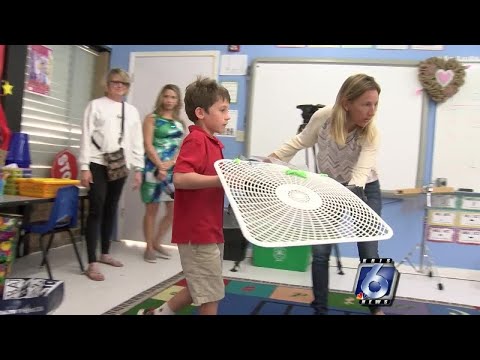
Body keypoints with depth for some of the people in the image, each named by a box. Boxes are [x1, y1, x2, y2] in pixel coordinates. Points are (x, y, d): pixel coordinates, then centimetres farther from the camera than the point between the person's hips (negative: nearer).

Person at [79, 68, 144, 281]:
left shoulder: (132, 111, 13)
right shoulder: (96, 105, 2)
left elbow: (137, 142, 12)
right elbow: (86, 136, -4)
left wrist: (138, 169, 6)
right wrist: (84, 167, -11)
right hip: (98, 165, -4)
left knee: (111, 210, 13)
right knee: (96, 211, -7)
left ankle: (105, 254, 28)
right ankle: (92, 264, -4)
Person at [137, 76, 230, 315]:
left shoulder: (211, 142, 11)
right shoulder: (196, 140, -17)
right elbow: (180, 178, -30)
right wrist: (222, 180, -30)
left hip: (209, 229, 10)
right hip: (197, 231, -10)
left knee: (201, 289, 22)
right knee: (211, 295, 3)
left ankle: (158, 312, 35)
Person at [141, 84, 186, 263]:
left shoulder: (180, 123, 14)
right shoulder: (152, 119, 1)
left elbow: (183, 147, 6)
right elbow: (148, 145, -7)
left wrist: (170, 163, -11)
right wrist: (160, 166, -15)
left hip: (173, 170, 5)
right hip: (154, 168, -4)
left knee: (174, 210, 4)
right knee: (152, 209, 1)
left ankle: (157, 242, 23)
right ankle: (149, 247, 13)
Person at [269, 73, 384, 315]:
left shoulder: (371, 133, -26)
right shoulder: (323, 117, -22)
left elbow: (361, 171, -37)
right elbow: (301, 142, -3)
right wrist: (272, 159, -5)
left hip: (364, 191, -1)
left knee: (369, 254, 2)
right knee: (320, 253, -1)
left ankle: (375, 307, 29)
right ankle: (319, 309, 18)